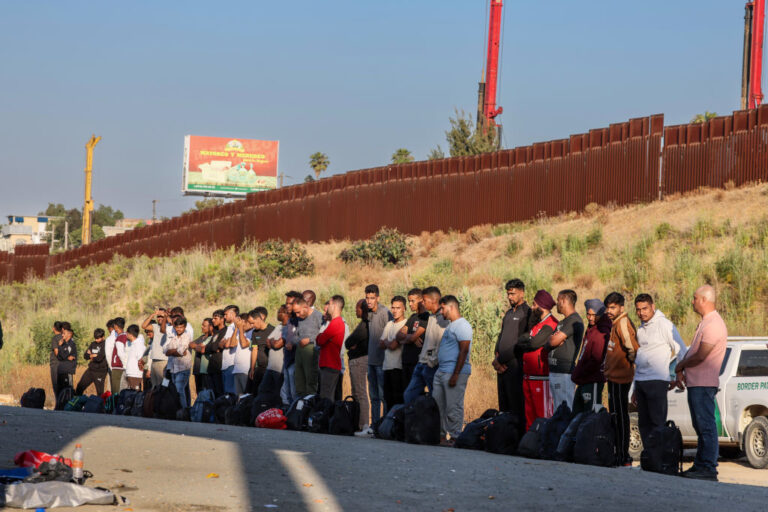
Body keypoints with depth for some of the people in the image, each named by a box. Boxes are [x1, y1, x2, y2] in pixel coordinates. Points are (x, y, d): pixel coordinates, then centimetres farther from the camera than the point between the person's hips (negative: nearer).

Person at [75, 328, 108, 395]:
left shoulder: (105, 345, -11)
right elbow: (85, 356, 6)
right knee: (80, 386, 9)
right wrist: (94, 355, -11)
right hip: (90, 369, 7)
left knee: (100, 392, -2)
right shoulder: (93, 344, 10)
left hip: (100, 372, -7)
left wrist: (91, 356, -2)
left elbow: (99, 358, -20)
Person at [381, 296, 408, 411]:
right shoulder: (389, 324, 17)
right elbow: (381, 344, 16)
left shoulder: (405, 325, -9)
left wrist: (386, 342, 6)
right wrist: (389, 343, -2)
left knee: (398, 399, -7)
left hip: (398, 367, -8)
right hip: (387, 366, 8)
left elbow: (393, 345, -13)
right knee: (388, 399, 11)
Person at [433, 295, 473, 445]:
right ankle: (441, 434, 14)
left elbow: (464, 351, -18)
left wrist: (455, 374, -22)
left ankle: (454, 437, -3)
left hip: (455, 372, -10)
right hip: (441, 371, 10)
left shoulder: (462, 326, -12)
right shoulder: (450, 325, 21)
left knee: (453, 407, -7)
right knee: (437, 405, 9)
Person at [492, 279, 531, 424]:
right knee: (503, 404, 11)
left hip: (515, 364, -8)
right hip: (502, 365, 8)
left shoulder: (527, 313, -8)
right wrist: (496, 357, 5)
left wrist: (500, 359, -9)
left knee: (516, 405, -8)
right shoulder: (509, 313, 19)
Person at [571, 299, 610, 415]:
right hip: (583, 381, 10)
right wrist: (577, 373, 12)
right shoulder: (590, 329, 15)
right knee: (576, 415, 13)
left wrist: (578, 375, -12)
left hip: (593, 382, -10)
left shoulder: (602, 332, -15)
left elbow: (596, 360, -19)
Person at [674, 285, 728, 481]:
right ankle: (700, 465, 19)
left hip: (704, 384, -11)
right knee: (700, 427, 14)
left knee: (706, 427, -10)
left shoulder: (714, 325, -17)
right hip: (695, 384, 11)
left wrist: (680, 366, -4)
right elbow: (692, 350, 20)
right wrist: (680, 371, 6)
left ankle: (709, 469, -10)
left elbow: (700, 356, -20)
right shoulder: (704, 323, 17)